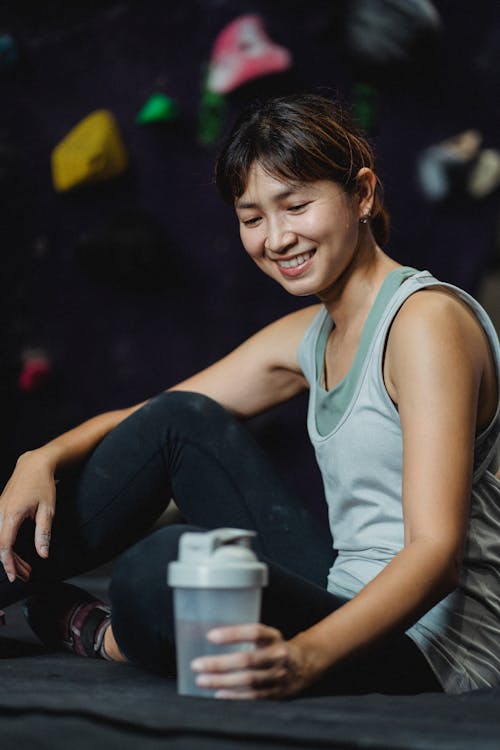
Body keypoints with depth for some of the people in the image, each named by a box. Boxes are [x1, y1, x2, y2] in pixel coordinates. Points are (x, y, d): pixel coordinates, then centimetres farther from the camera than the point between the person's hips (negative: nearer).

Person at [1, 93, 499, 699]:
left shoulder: (428, 319, -16)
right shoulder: (307, 337, 12)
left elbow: (437, 552, -25)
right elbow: (155, 418, 17)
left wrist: (306, 655, -41)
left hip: (428, 654, -8)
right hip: (349, 609, 8)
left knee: (165, 564, -29)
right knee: (180, 418, 5)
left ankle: (99, 635, 4)